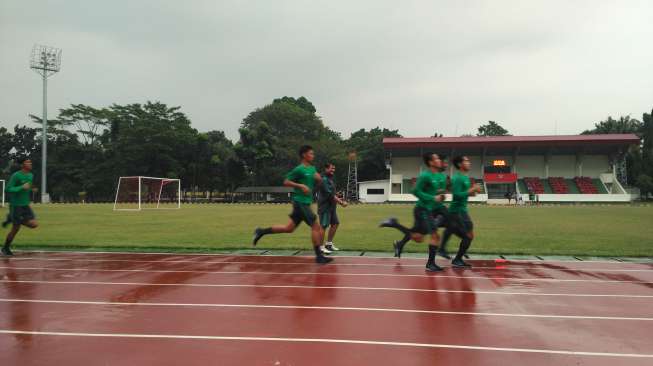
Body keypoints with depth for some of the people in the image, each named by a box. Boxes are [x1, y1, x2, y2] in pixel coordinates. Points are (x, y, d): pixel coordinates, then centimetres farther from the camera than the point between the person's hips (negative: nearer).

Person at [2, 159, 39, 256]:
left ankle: (11, 218, 15)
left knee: (34, 224, -7)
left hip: (26, 205, 6)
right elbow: (8, 189, -19)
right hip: (15, 205, -6)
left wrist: (31, 189, 4)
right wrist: (22, 187, -26)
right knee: (15, 229, 0)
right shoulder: (16, 175, -14)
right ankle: (5, 248, 21)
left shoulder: (31, 175, 7)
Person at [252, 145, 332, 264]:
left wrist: (318, 178, 0)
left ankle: (261, 231, 19)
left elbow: (319, 182, 23)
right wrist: (300, 185, -21)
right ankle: (319, 256, -1)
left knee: (289, 228, 11)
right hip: (300, 202, -9)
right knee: (316, 226, -8)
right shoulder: (299, 169, -11)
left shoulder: (312, 168, 14)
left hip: (305, 203, 9)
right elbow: (286, 182, -11)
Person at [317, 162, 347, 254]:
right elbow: (329, 194, -20)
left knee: (335, 223, 12)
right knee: (323, 226, -7)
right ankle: (321, 247, -1)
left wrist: (337, 198, 10)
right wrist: (340, 202, -19)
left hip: (331, 206, 10)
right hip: (325, 206, -10)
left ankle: (329, 243, 23)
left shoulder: (330, 179, 16)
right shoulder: (323, 179, -14)